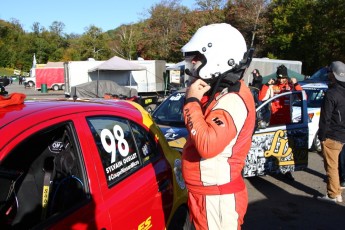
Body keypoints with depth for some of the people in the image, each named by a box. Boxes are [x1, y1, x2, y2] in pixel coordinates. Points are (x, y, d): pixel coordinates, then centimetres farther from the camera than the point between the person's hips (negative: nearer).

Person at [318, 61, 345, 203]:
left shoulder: (331, 93, -18)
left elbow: (325, 118, -18)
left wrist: (322, 135, -10)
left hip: (331, 136, -8)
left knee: (331, 166, 0)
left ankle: (334, 195, 7)